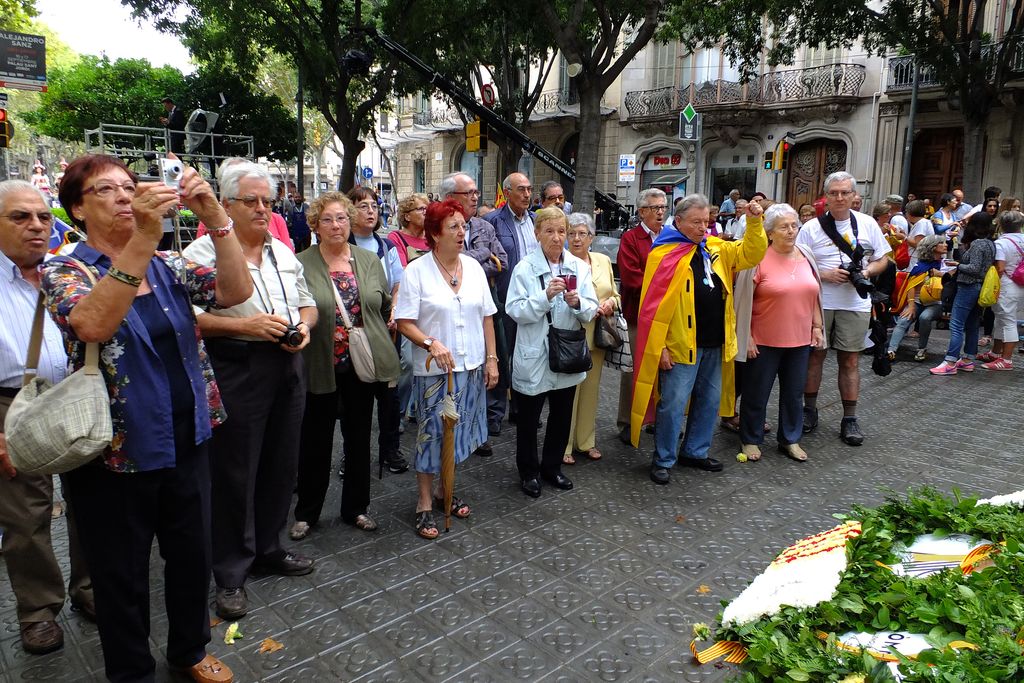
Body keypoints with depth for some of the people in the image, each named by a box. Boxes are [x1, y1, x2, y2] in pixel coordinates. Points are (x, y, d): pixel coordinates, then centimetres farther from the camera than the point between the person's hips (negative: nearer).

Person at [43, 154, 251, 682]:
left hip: (186, 442, 4)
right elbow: (94, 325, -30)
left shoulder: (167, 265, 5)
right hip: (118, 452, -4)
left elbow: (236, 291, -11)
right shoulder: (64, 272, -8)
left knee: (193, 556, 18)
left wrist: (214, 214, -22)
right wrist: (144, 237, -37)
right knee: (123, 576, 13)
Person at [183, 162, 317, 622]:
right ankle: (230, 574, 18)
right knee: (235, 473, 2)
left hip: (287, 368, 7)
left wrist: (304, 326, 0)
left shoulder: (284, 252, 14)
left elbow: (307, 303, 21)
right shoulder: (204, 252, -7)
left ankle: (267, 550, 34)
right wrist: (245, 326, -21)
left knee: (280, 466, 15)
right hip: (236, 371, -6)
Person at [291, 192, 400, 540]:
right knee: (316, 441, 9)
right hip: (319, 367, -3)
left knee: (359, 438, 14)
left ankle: (355, 508, 31)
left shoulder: (370, 261, 6)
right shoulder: (300, 264, -6)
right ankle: (306, 512, 28)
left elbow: (385, 306, 13)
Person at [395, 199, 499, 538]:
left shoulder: (473, 266, 5)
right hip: (433, 369, -4)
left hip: (471, 366, 5)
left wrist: (491, 359, 5)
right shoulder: (417, 271, -9)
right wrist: (431, 343, -25)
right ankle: (425, 502, 19)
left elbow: (487, 317, 9)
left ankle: (447, 490, 34)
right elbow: (404, 322, -10)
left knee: (459, 432, 14)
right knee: (432, 433, 3)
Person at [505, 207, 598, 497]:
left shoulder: (579, 267, 2)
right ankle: (528, 471, 29)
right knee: (528, 418, 10)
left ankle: (551, 467, 36)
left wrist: (577, 303, -20)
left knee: (561, 417, 17)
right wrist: (545, 297, -25)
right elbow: (514, 311, -14)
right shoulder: (525, 268, -8)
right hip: (534, 357, -4)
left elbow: (591, 310, 1)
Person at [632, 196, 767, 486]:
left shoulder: (716, 249, 10)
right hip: (681, 344, -7)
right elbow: (655, 306, -14)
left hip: (714, 344, 7)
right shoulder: (664, 254, -10)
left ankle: (695, 452, 32)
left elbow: (752, 254, 13)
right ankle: (663, 460, 14)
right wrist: (659, 348, -16)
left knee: (710, 401, 16)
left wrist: (754, 223, -4)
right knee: (673, 404, -1)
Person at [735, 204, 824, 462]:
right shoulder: (758, 258, -12)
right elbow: (744, 301, -11)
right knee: (756, 393, 8)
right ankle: (751, 440, 24)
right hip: (764, 342, -5)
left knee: (794, 393, 15)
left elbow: (814, 296, 14)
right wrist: (746, 338, -13)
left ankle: (790, 440, 31)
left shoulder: (806, 256, 5)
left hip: (800, 340, 5)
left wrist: (817, 327, 9)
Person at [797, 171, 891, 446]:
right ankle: (809, 410, 22)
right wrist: (825, 274, -16)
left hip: (855, 304, 1)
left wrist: (867, 272, -10)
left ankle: (850, 418, 14)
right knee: (815, 356, 7)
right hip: (819, 302, -1)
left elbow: (882, 260, 11)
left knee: (850, 361, 6)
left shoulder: (868, 224, 6)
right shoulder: (811, 227, -1)